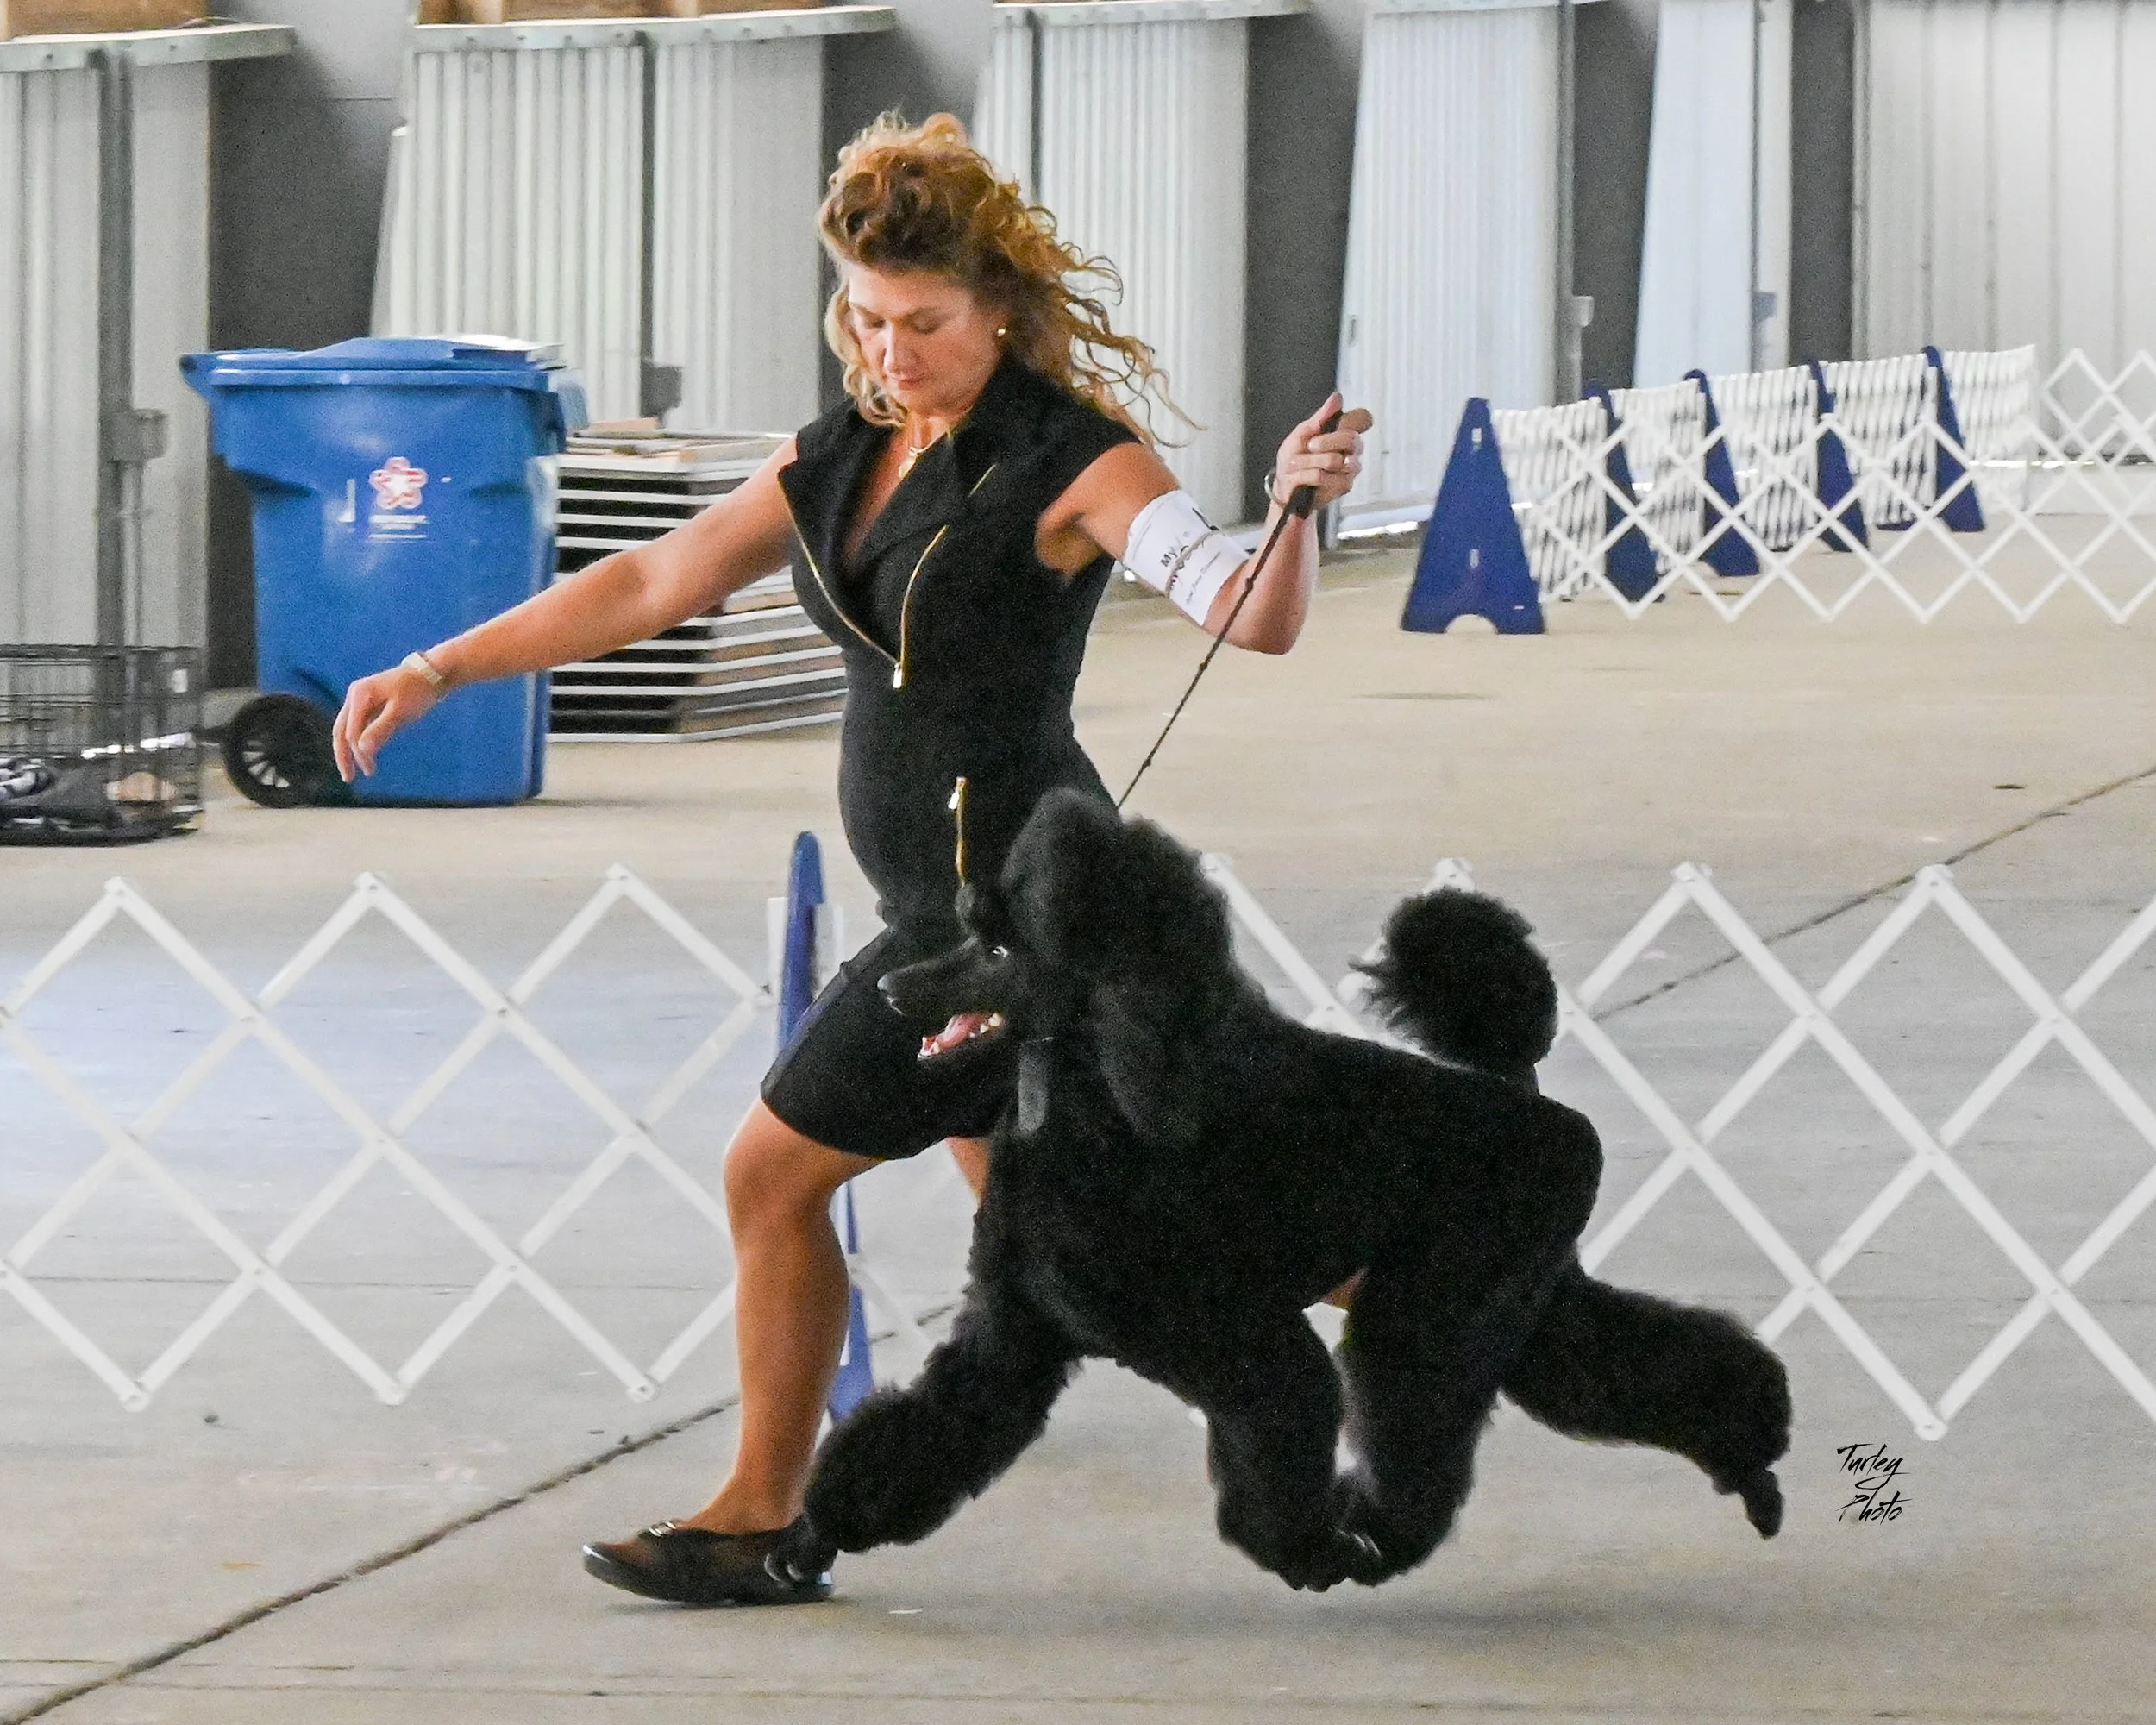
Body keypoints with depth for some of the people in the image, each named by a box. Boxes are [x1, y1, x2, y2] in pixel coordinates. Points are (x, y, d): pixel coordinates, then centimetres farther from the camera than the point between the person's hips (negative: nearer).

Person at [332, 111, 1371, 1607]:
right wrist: (435, 673, 12)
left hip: (1003, 892, -8)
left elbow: (1249, 616, -22)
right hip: (951, 894, 8)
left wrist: (1298, 504, -43)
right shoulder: (840, 461, 11)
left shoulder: (1073, 461, -12)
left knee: (777, 1171, -3)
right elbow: (654, 583, 15)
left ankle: (762, 1516, 9)